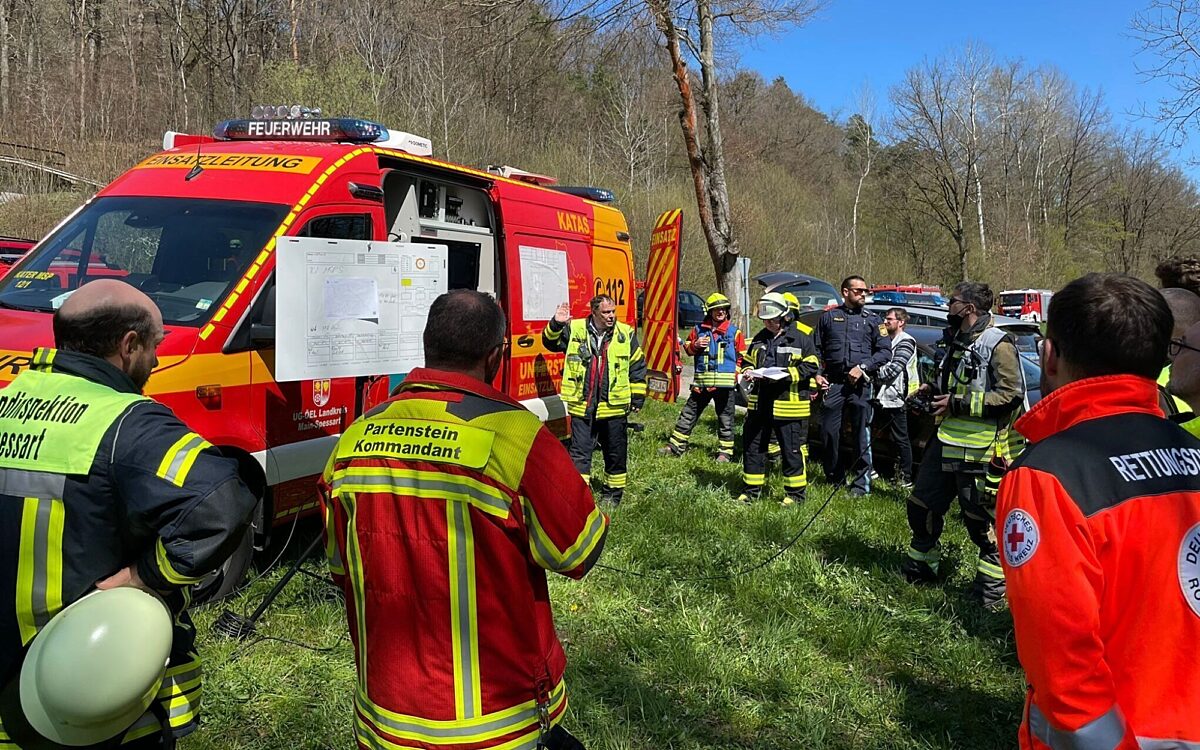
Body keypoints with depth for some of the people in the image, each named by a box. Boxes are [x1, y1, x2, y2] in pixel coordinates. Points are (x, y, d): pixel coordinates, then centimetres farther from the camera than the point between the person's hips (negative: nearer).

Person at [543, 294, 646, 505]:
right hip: (582, 406, 0)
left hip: (614, 406, 1)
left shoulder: (626, 334, 1)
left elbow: (637, 366, 8)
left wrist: (637, 396, 7)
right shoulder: (574, 330, 0)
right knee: (580, 452, 1)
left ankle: (613, 492, 29)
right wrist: (556, 324, -10)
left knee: (615, 453, 12)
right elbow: (550, 343, 9)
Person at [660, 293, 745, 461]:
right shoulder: (699, 329, 8)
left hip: (725, 383, -2)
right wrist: (695, 345, -5)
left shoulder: (734, 332, 2)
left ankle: (725, 451, 15)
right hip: (702, 381, 2)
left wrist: (736, 374, -7)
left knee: (725, 418, 5)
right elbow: (687, 348, 17)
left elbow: (742, 356, 5)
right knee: (688, 413, 7)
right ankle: (676, 446, 15)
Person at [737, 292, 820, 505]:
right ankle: (751, 491, 21)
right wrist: (748, 372, 1)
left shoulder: (801, 338, -4)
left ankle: (795, 493, 15)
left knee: (792, 450, 2)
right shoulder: (760, 338, 15)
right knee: (752, 446, 10)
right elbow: (747, 361, 23)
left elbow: (810, 367, -7)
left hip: (788, 405, -6)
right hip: (759, 404, 6)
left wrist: (786, 374, -19)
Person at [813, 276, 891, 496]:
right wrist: (818, 374, 2)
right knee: (828, 430, 3)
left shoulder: (872, 319, 10)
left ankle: (862, 482, 5)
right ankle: (834, 477, 19)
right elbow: (817, 349, 16)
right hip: (833, 383, 1)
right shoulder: (828, 317, 12)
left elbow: (885, 352, 5)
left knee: (862, 433, -2)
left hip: (860, 384, -1)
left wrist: (863, 366, -8)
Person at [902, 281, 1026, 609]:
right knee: (921, 507, 15)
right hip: (946, 442, 9)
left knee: (983, 521, 1)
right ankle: (921, 565, 33)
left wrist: (957, 404, -19)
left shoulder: (997, 344, -13)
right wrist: (933, 395, 10)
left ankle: (992, 588, 16)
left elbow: (1011, 394, -21)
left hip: (979, 450, -9)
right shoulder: (959, 343, 16)